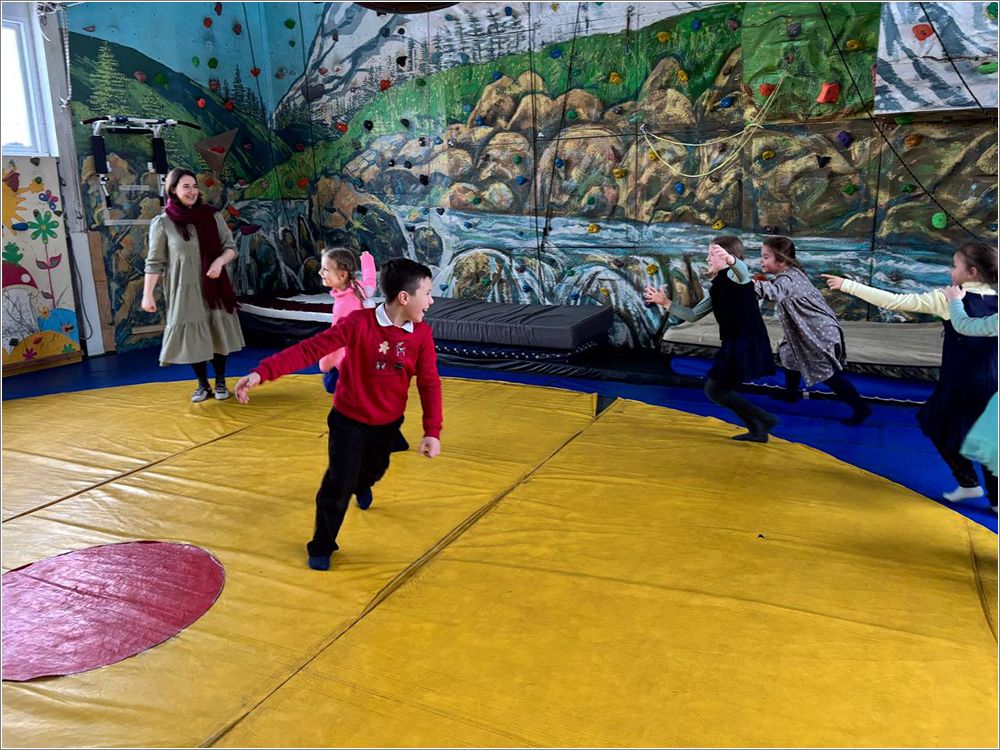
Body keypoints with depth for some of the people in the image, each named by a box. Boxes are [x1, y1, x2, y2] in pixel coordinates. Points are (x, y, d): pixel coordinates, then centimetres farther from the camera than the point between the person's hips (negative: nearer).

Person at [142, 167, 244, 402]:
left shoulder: (211, 216, 1)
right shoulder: (162, 223, -5)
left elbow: (230, 247, 5)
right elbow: (154, 262, -3)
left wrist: (219, 261, -16)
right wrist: (147, 294, -6)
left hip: (214, 288, 2)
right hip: (185, 290, -2)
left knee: (218, 334, 6)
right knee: (192, 337, 3)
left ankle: (220, 382, 21)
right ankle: (203, 385, 19)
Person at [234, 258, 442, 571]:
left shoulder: (422, 334, -14)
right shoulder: (359, 323, -25)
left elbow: (430, 384, -12)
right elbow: (310, 349, -28)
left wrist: (432, 431, -18)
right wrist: (262, 372, -36)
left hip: (388, 424, 4)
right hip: (349, 420, -4)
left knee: (374, 469, 27)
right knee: (338, 484, -4)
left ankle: (362, 485, 66)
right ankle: (321, 547, 19)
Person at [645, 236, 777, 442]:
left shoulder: (735, 275, -10)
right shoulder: (717, 288, 16)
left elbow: (742, 270, -37)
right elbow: (693, 315, 18)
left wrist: (730, 260, -59)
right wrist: (666, 303, 13)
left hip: (748, 345, -9)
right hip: (735, 345, 9)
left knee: (714, 389, -5)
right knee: (719, 389, 15)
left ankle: (764, 419, -1)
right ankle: (757, 429, 20)